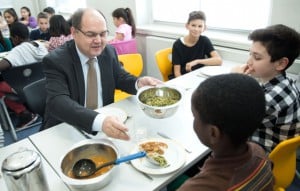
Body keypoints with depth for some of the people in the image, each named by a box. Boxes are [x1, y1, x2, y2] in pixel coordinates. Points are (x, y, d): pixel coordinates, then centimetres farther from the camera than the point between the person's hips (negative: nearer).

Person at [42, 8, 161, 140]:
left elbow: (120, 78, 10)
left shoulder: (109, 52, -2)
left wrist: (139, 83, -13)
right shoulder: (55, 60, -16)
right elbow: (58, 102, -29)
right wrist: (99, 121, -45)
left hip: (105, 122, 5)